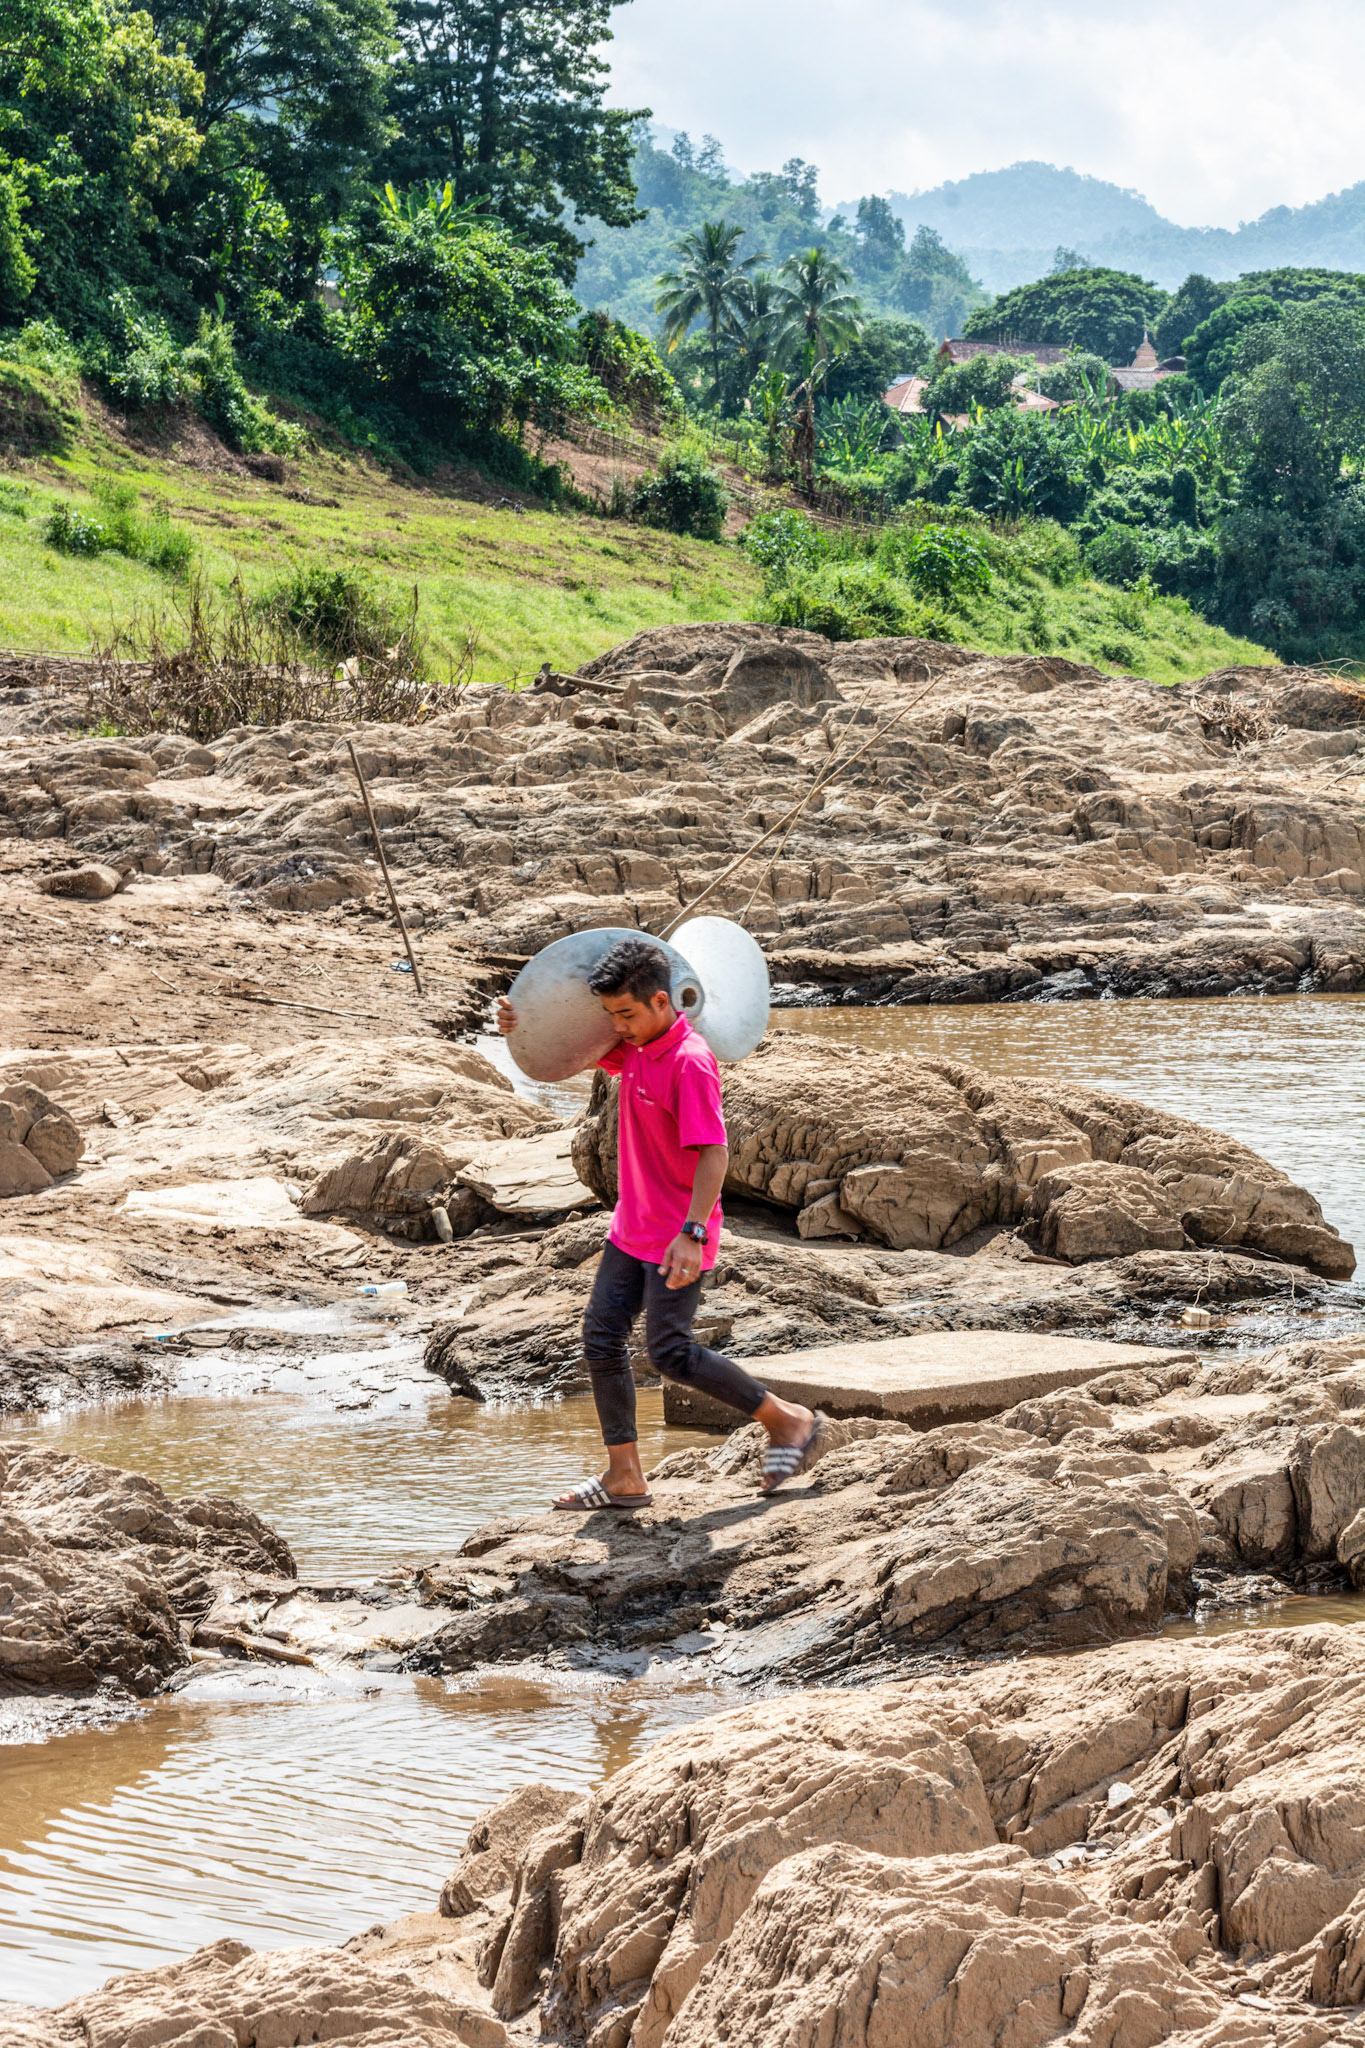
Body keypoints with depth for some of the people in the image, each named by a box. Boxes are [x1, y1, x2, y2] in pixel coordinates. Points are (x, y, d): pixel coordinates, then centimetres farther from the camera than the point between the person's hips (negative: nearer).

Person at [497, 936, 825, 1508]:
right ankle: (625, 1477, 12)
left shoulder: (689, 1061, -22)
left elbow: (714, 1152, -26)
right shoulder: (635, 1047, 5)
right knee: (600, 1339, 6)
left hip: (677, 1239, -9)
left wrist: (692, 1233, -33)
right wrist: (522, 1027, 2)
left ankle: (788, 1421, 6)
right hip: (632, 1227, 9)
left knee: (670, 1353, -8)